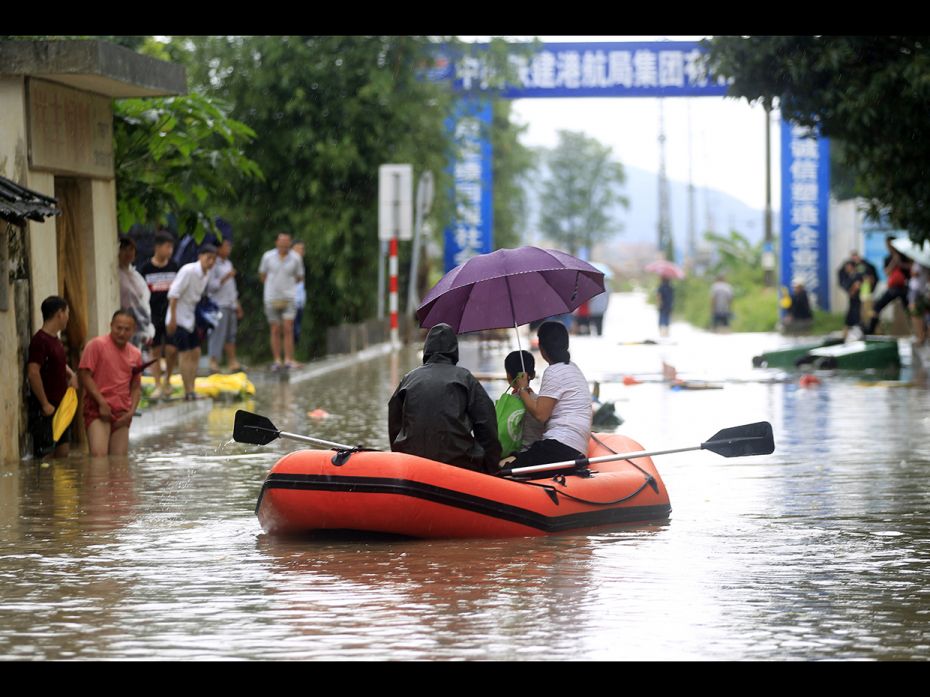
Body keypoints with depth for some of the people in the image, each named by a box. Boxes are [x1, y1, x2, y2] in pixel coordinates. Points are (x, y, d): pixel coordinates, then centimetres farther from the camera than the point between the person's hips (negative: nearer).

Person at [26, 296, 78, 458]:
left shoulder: (56, 341, 15)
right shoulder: (41, 340, -15)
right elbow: (33, 373, -24)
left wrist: (71, 374, 11)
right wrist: (45, 404, -22)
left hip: (60, 407, 9)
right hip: (46, 410, -9)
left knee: (63, 453, 11)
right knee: (45, 455, -8)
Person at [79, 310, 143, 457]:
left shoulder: (135, 355, 13)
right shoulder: (96, 345, -3)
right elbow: (84, 375, -8)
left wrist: (131, 411, 1)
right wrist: (102, 403, -14)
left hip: (122, 415, 6)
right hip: (98, 409, -6)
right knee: (99, 455, -24)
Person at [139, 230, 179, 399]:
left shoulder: (174, 267, 4)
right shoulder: (146, 268, -2)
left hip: (170, 314, 1)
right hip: (153, 315, -1)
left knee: (172, 349, -9)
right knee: (155, 352, 3)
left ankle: (167, 379, 15)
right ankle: (158, 386, 11)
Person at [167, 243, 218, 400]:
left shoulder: (204, 275, 7)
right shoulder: (188, 271, -18)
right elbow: (174, 294, -21)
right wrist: (172, 319, -23)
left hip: (190, 318, 9)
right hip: (178, 318, -9)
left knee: (195, 353, 8)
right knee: (184, 354, -9)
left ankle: (191, 390, 13)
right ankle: (188, 393, -7)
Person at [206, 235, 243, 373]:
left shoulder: (228, 264, 18)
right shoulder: (213, 264, -8)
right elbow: (211, 285, -15)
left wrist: (237, 305, 24)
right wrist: (226, 277, -22)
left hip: (231, 305, 8)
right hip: (218, 304, -8)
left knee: (231, 335, 8)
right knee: (217, 334, -10)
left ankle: (232, 362, 10)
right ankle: (213, 362, -9)